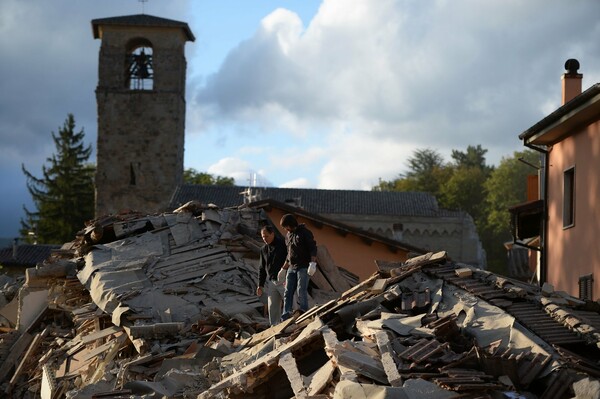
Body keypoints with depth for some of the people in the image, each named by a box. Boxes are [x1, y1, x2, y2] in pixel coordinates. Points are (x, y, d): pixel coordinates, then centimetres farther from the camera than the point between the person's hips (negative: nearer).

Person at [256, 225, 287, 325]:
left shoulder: (283, 245, -7)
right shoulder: (264, 249, 12)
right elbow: (262, 268, 18)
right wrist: (260, 285, 13)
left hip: (283, 281, -6)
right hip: (271, 282, 6)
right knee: (272, 307, 5)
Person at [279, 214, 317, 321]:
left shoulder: (305, 233, -5)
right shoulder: (288, 235, 17)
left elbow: (313, 248, -9)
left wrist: (313, 263, -21)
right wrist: (284, 268, 25)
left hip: (303, 267, -7)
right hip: (292, 267, 7)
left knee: (301, 291, -11)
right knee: (288, 292, 0)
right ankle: (286, 314, -2)